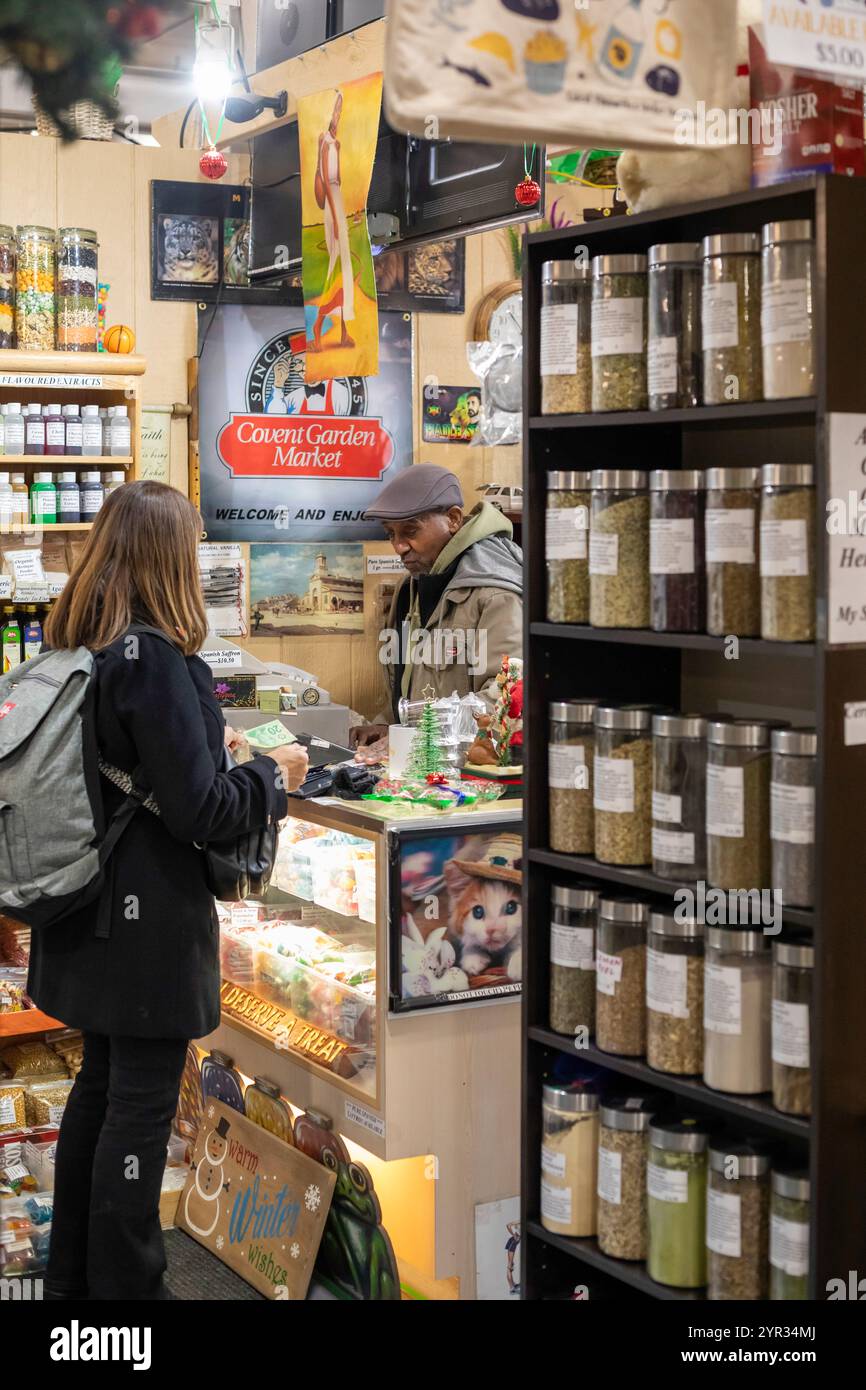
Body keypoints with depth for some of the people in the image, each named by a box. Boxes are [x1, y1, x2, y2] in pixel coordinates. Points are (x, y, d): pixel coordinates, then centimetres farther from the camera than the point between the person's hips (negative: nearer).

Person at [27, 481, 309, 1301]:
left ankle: (72, 1273, 34)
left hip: (93, 914, 9)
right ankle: (125, 1286, 15)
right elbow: (199, 809, -20)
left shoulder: (73, 644, 5)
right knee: (140, 1107, 3)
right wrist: (273, 777, -4)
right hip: (148, 918, -9)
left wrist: (205, 743, 18)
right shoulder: (153, 657, -21)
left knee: (101, 1083, 21)